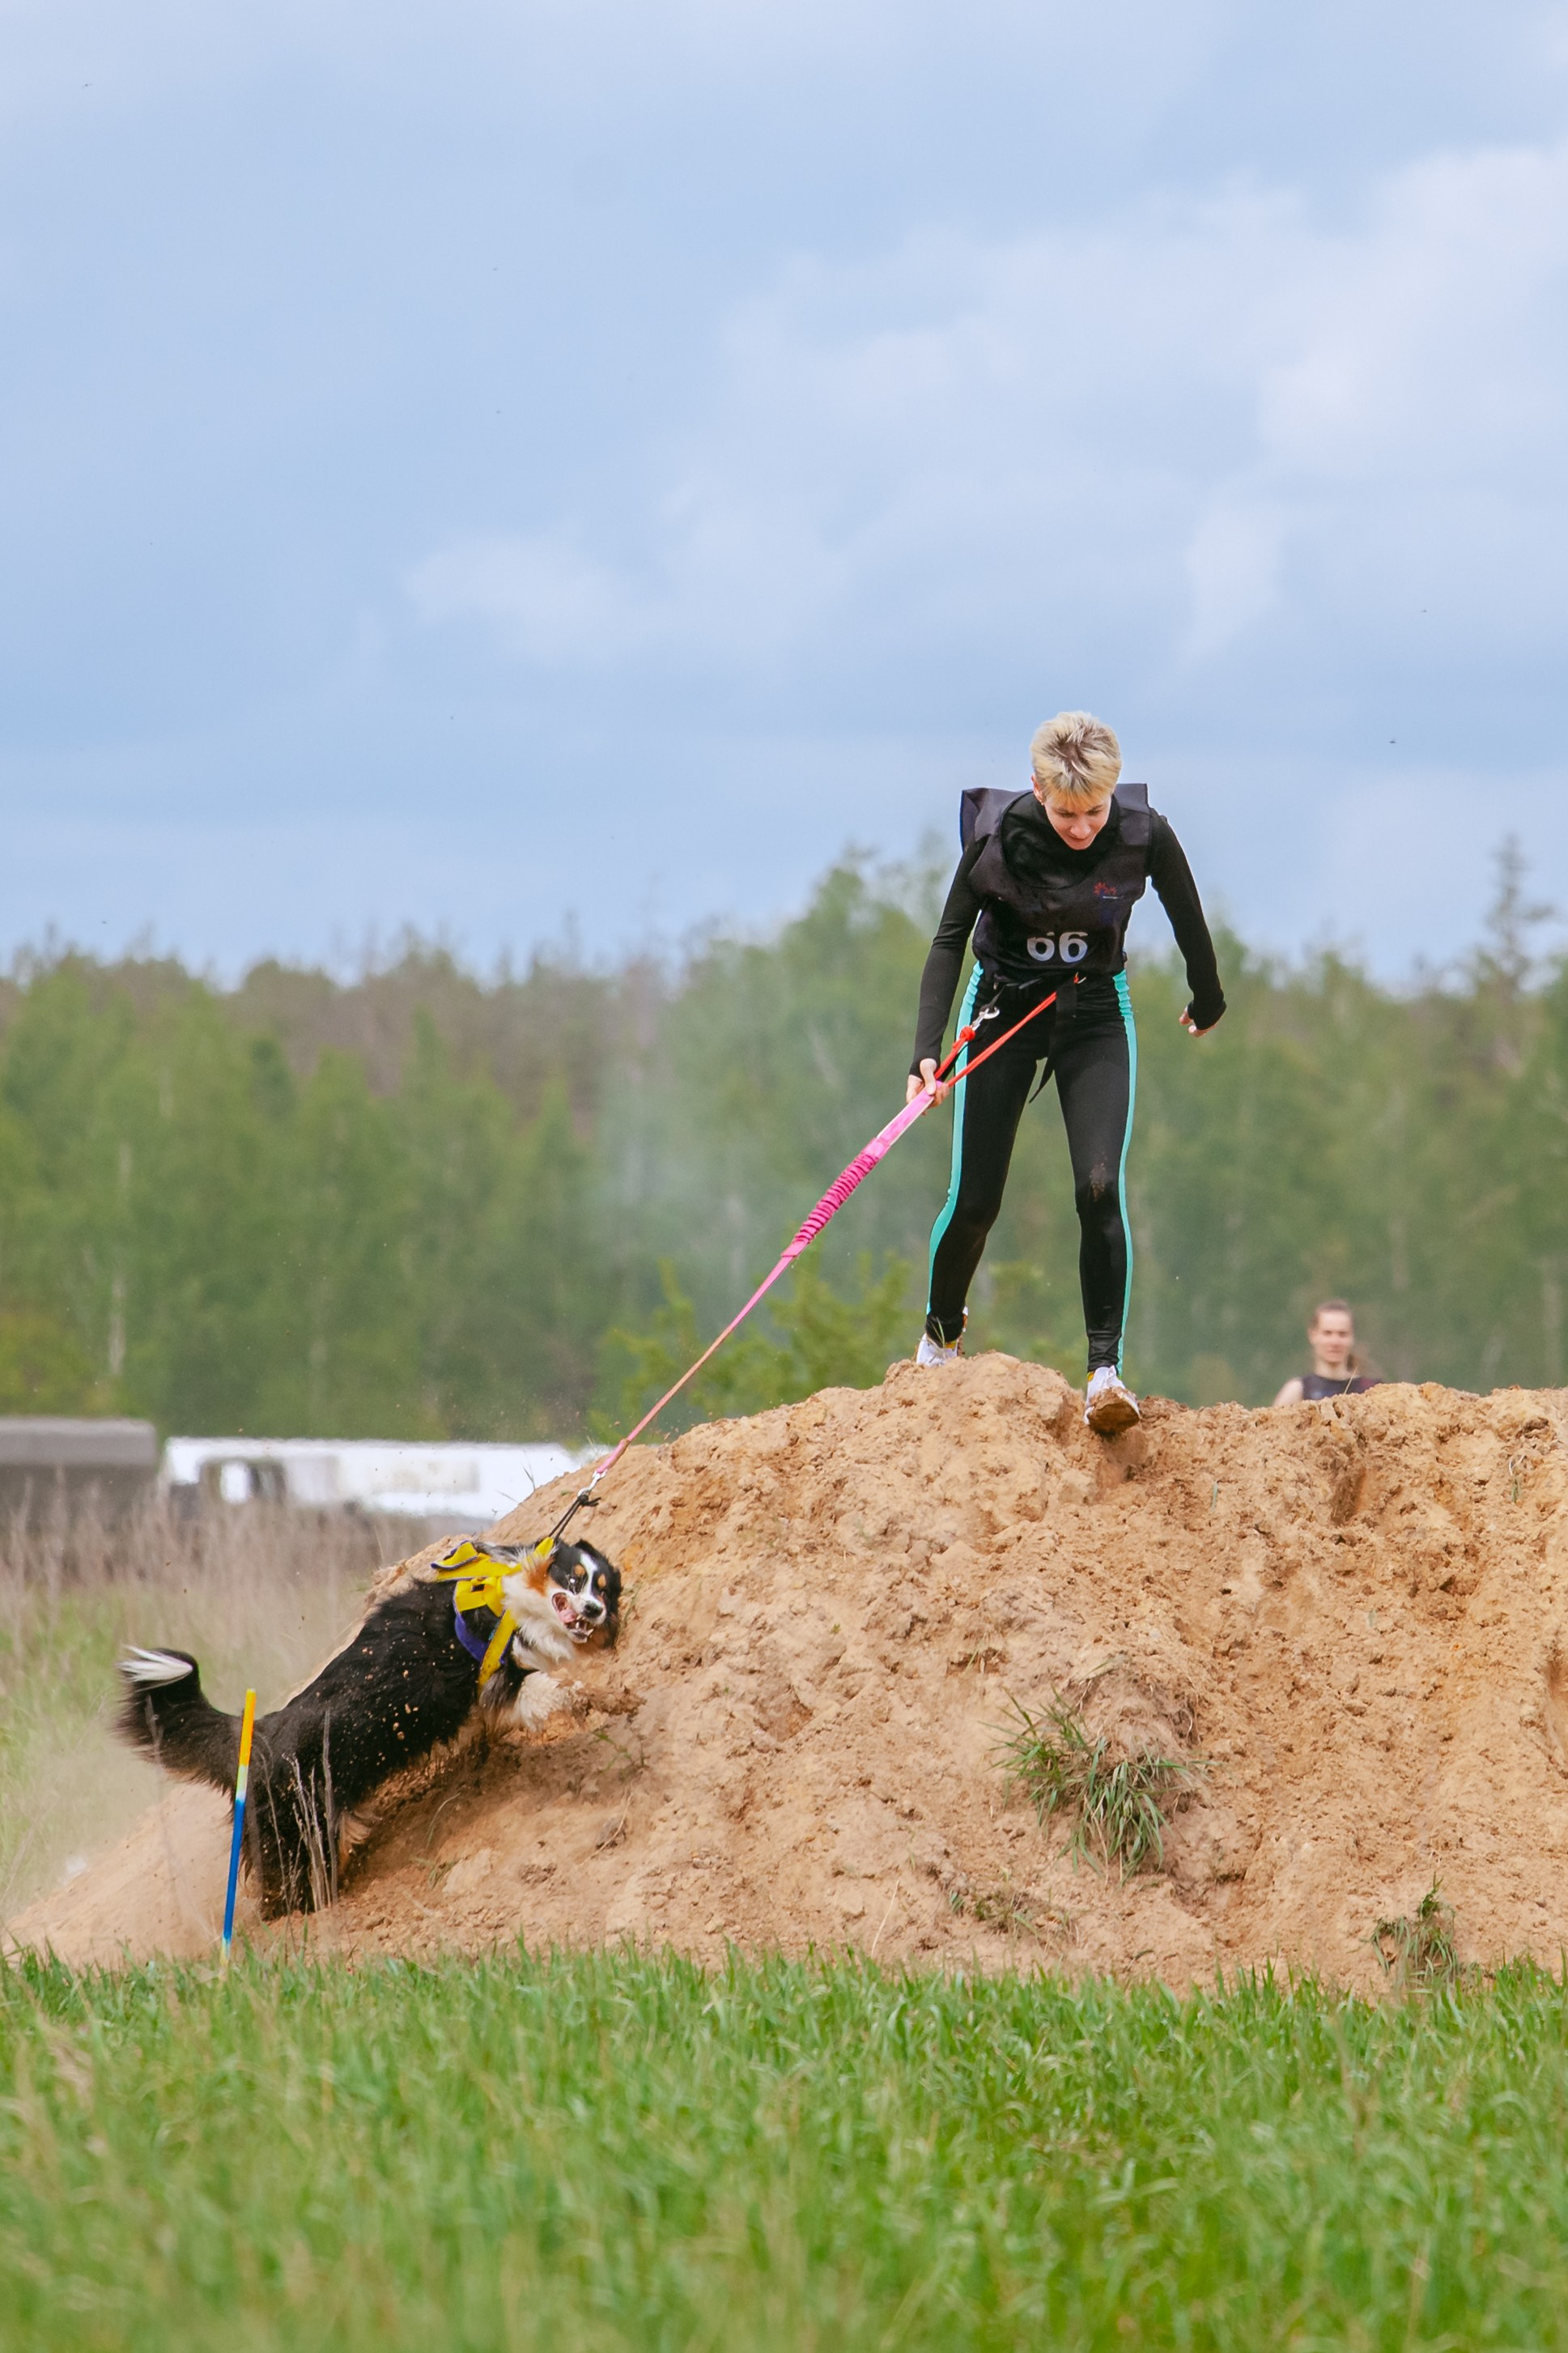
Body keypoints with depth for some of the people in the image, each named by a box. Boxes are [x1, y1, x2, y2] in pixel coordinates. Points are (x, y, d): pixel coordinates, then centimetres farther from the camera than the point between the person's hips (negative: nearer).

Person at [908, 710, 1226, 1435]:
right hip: (1004, 1010, 0)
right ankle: (941, 1334, 29)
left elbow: (1188, 921, 0)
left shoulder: (1145, 836, -19)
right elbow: (950, 940, -14)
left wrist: (1207, 1004, 16)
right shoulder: (998, 836, -22)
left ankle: (1105, 1369, -16)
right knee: (974, 1201, 0)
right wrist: (927, 1049, -24)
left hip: (1096, 1015, 0)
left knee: (1100, 1187, -18)